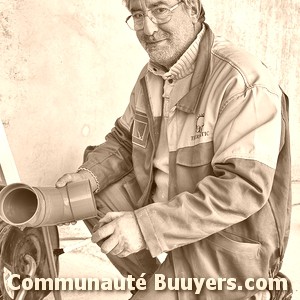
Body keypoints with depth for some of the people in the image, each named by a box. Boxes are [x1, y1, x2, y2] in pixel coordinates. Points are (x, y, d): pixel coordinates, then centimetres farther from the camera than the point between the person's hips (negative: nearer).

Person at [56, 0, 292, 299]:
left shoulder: (242, 82, -25)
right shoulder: (151, 75, 0)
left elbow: (244, 187, -30)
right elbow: (125, 140, 12)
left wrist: (145, 226, -32)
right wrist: (91, 174, -10)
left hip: (220, 246, -7)